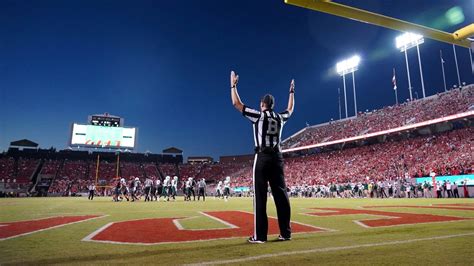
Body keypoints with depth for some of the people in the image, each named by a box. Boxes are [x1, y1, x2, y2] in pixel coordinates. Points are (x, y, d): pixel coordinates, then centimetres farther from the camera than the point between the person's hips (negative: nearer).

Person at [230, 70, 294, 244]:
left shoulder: (258, 115, 0)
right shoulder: (280, 118, 13)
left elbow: (236, 103, 2)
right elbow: (290, 109, 35)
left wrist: (233, 85, 14)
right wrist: (292, 91, 46)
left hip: (263, 157, -5)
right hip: (277, 157, 5)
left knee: (260, 196, -3)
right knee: (281, 194, 7)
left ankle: (260, 235, -2)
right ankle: (286, 233, 12)